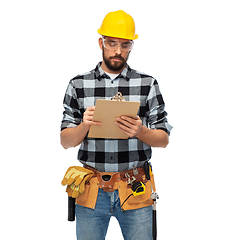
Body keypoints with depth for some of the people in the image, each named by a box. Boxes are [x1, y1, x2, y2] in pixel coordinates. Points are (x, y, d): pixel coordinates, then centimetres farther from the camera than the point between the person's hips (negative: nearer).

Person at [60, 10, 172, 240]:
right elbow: (66, 141, 3)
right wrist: (84, 126, -17)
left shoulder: (148, 84, 2)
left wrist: (140, 131, -19)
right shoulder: (78, 84, 3)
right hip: (91, 189, 1)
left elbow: (163, 140, 2)